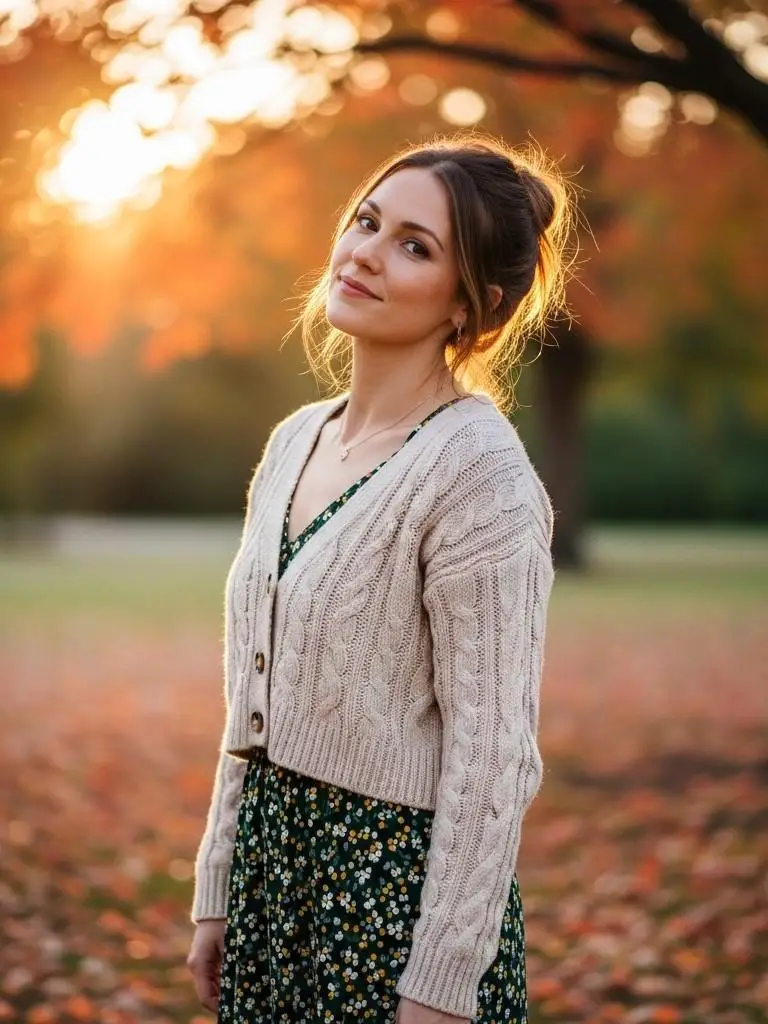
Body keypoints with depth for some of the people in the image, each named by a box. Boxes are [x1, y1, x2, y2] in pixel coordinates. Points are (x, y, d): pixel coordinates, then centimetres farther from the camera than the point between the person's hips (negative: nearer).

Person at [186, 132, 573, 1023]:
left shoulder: (477, 472, -17)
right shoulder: (297, 440, 6)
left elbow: (491, 758, -18)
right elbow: (253, 704, 10)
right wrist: (218, 893, 11)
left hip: (403, 883, -7)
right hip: (274, 858, 7)